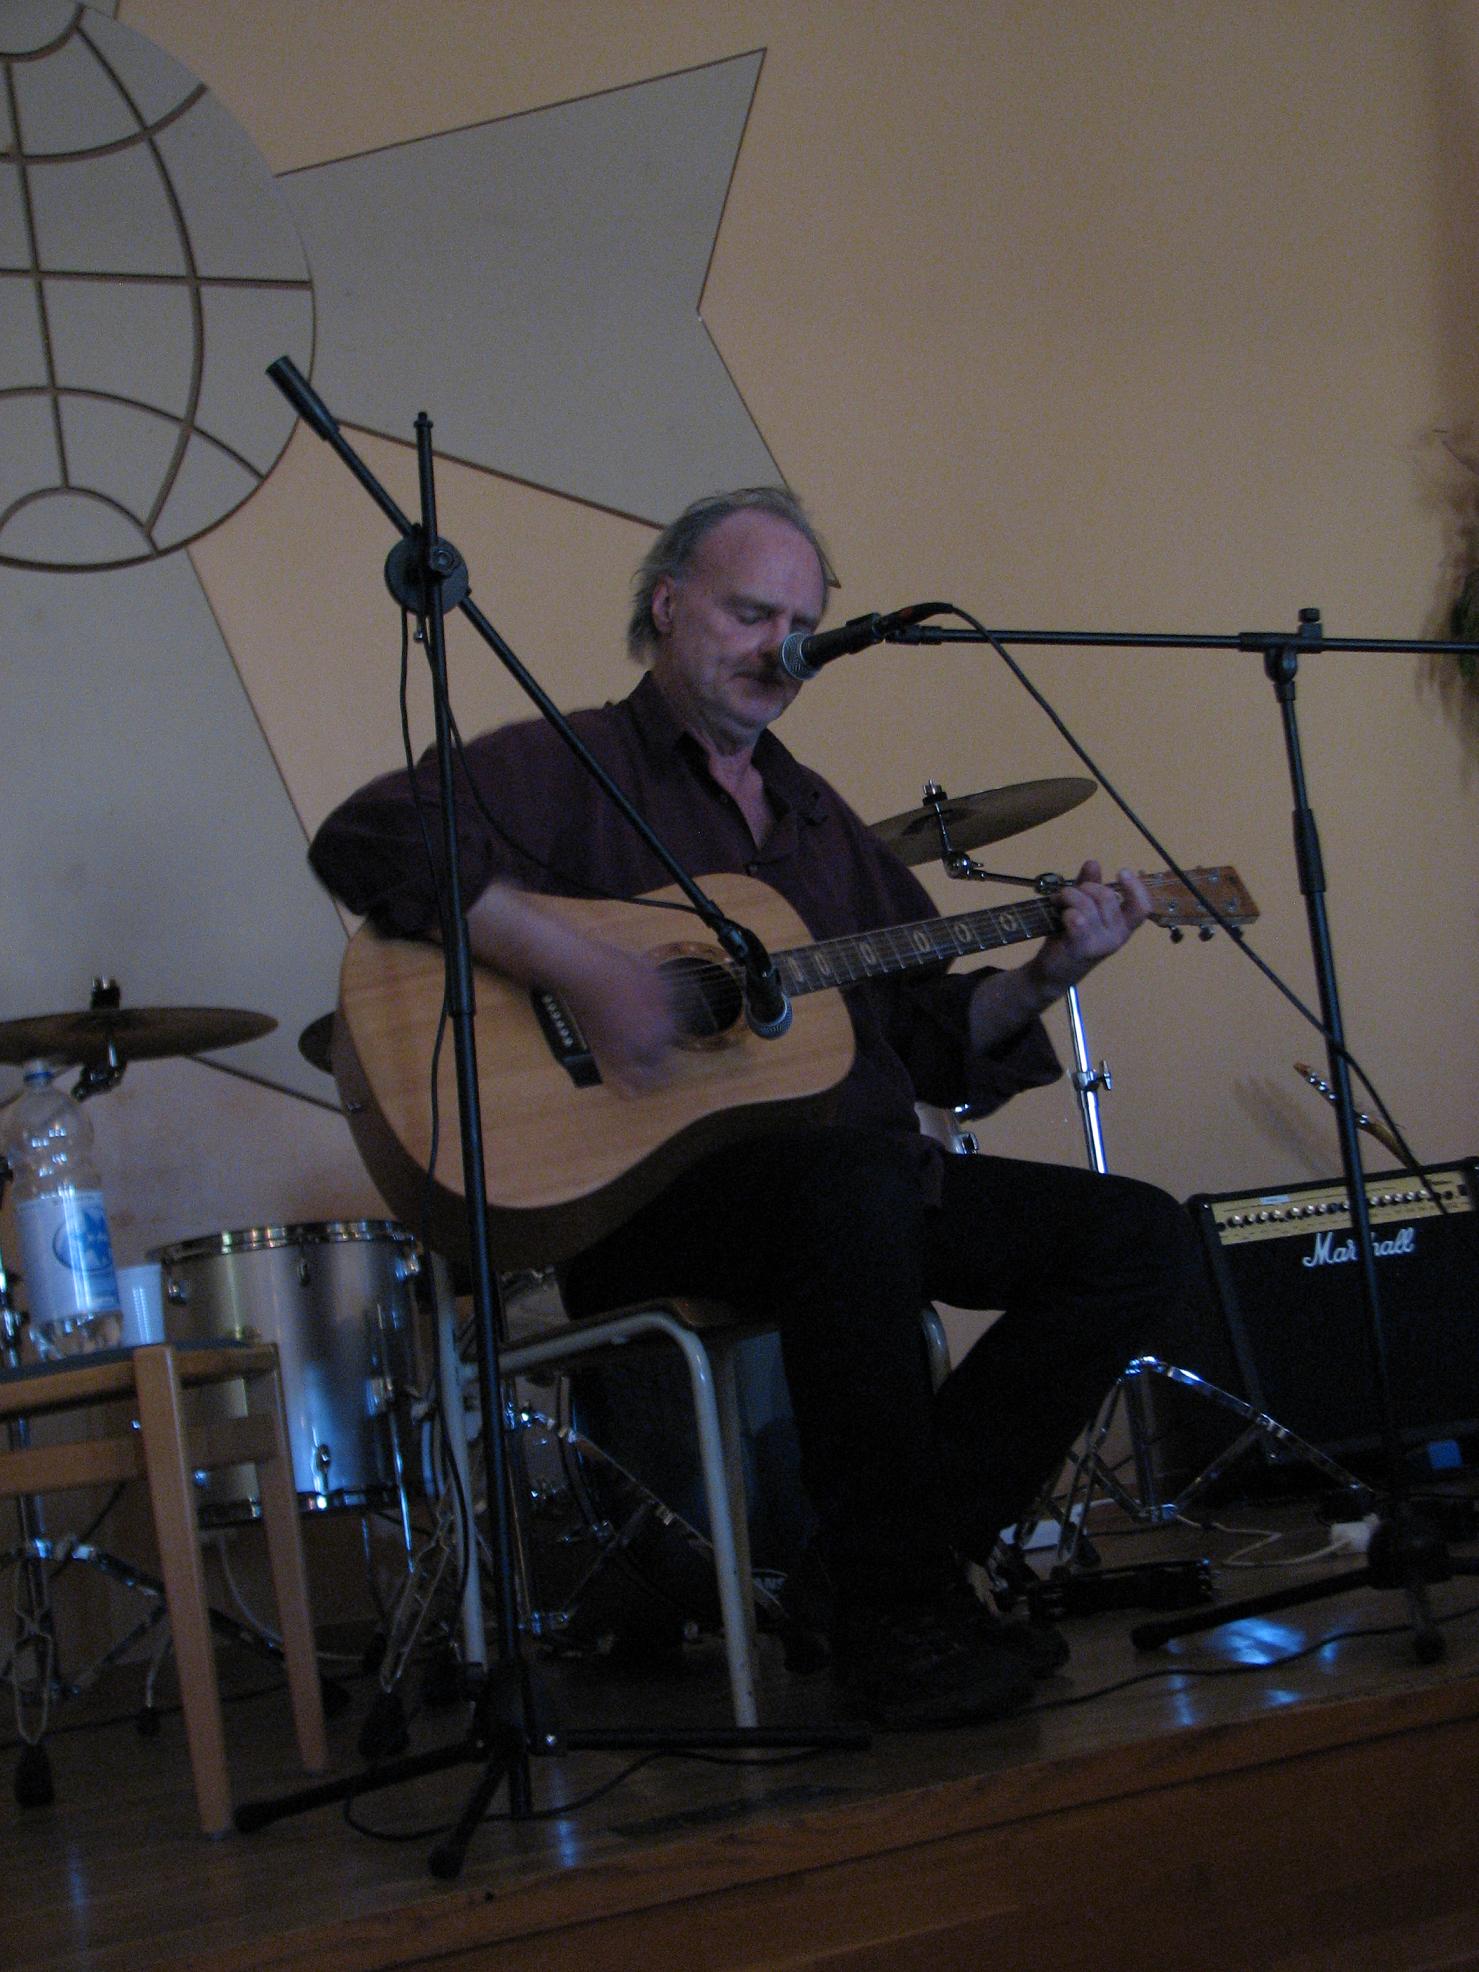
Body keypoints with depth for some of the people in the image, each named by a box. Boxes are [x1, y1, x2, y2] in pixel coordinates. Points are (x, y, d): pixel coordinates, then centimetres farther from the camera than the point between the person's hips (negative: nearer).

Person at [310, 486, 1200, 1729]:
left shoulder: (817, 818, 23)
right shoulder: (569, 770, 1)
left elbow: (935, 1040, 22)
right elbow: (370, 840, -19)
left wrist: (1047, 975, 3)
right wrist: (581, 969, -28)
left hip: (861, 1176, 8)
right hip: (639, 1193, -7)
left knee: (1139, 1237, -7)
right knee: (858, 1181, -39)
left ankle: (914, 1543, -8)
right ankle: (892, 1621, -26)